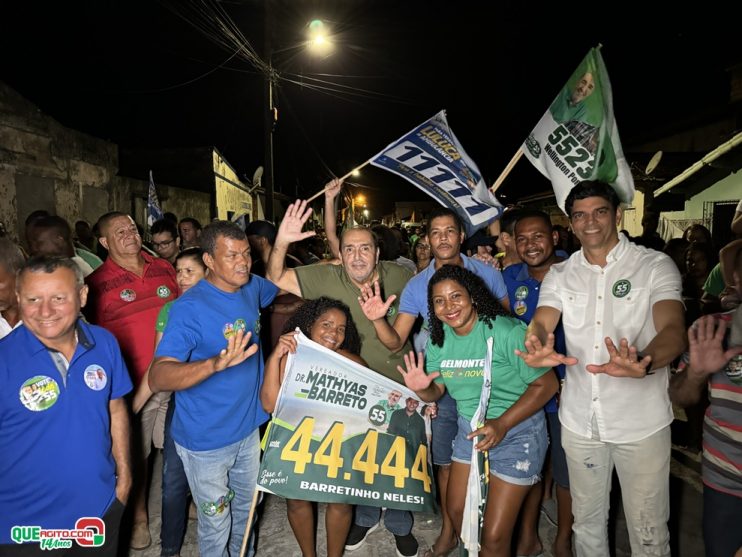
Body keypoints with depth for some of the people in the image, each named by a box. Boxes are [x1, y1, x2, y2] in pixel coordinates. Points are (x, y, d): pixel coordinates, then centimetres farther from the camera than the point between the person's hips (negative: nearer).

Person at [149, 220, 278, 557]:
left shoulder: (252, 287, -4)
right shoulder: (190, 308, -24)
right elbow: (157, 378, -34)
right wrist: (217, 363, -47)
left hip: (249, 429, 6)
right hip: (206, 442, -6)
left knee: (247, 511, 27)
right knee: (216, 527, 15)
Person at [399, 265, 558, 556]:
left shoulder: (506, 331, -23)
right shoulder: (437, 340, -3)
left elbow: (546, 384, -19)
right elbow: (437, 390, 6)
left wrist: (501, 424, -24)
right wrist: (421, 389, -18)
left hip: (517, 431, -6)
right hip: (469, 428, 6)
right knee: (457, 511, 20)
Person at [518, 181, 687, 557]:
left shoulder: (656, 266, -6)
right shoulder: (559, 275, 3)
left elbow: (674, 330, -19)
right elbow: (541, 323, -10)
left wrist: (643, 363, -42)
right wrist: (536, 344, -35)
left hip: (642, 422, -2)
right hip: (579, 420, 3)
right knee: (586, 520, 19)